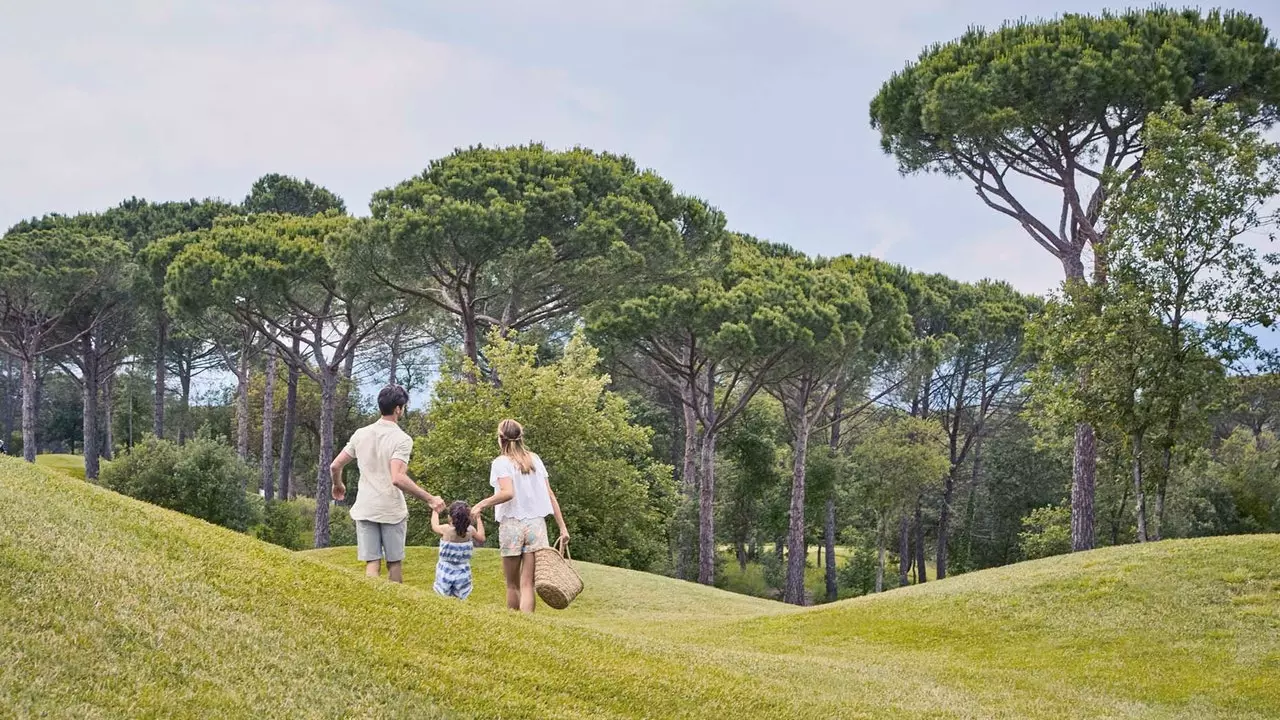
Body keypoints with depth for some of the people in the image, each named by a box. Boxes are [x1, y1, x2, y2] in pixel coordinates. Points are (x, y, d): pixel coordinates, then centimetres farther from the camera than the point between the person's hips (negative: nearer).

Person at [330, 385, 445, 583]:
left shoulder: (361, 434, 4)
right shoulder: (402, 439, -12)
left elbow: (335, 466, 8)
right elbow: (397, 478, -24)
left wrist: (338, 485, 30)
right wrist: (429, 499, -20)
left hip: (365, 509, 4)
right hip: (392, 511, -4)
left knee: (372, 563, 3)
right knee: (394, 563, 11)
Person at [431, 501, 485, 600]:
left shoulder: (446, 529, -10)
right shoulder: (470, 530, -6)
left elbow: (435, 526, 13)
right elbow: (481, 539, 16)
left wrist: (435, 512, 31)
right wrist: (478, 519, 25)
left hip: (446, 572, -2)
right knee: (461, 599, 2)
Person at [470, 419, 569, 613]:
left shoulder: (501, 462, -4)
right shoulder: (535, 460, 11)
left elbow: (507, 493, -21)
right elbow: (550, 495, 8)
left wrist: (481, 504, -12)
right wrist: (562, 527, 8)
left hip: (512, 524, -3)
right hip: (536, 524, 3)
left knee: (512, 584, 12)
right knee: (527, 584, -2)